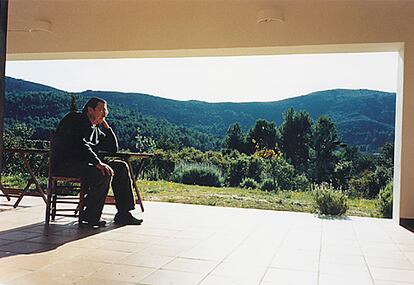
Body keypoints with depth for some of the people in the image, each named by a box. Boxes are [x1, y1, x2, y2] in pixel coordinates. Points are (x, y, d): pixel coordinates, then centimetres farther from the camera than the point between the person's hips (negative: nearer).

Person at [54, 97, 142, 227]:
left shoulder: (96, 129, 20)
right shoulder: (74, 119, -4)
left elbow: (113, 149, 20)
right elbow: (80, 144, -20)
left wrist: (106, 125, 14)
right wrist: (98, 163, -29)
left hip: (84, 163, 9)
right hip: (66, 165, -9)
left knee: (121, 167, -3)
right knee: (105, 173, -31)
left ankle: (123, 214, -4)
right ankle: (90, 217, -18)